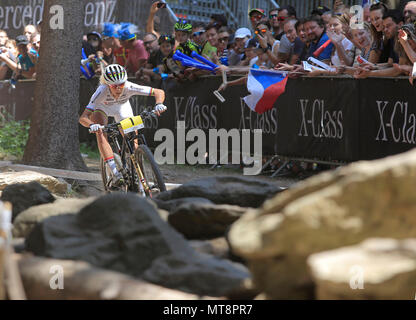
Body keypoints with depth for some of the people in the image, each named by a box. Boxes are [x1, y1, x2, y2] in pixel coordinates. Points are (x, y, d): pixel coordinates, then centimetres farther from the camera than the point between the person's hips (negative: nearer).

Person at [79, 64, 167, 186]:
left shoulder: (129, 88, -37)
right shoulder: (102, 91, -40)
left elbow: (159, 92, -32)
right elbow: (83, 117, -44)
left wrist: (159, 104, -53)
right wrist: (92, 125, -65)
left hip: (122, 106, 2)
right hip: (102, 107, -2)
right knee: (100, 133, -29)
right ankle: (115, 172, -35)